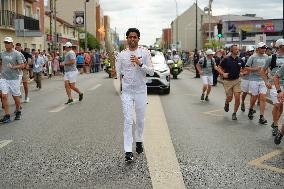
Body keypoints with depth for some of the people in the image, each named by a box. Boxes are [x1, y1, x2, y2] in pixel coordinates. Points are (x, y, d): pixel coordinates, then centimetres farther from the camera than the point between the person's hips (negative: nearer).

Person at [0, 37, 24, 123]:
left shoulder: (16, 54, -6)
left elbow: (22, 65, -9)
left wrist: (13, 67, -23)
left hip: (14, 78, -3)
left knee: (16, 96, 7)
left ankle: (18, 112, 29)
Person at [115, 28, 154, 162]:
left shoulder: (145, 53, 0)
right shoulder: (122, 55, 4)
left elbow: (151, 72, -7)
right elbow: (118, 73, 13)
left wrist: (140, 64, -18)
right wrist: (124, 80, 2)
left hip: (141, 91, 0)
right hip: (126, 92, 0)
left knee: (140, 119, 12)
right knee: (128, 121, -7)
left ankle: (139, 141, 35)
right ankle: (128, 151, -7)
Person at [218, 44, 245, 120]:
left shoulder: (240, 60, 2)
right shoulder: (226, 59, -6)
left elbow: (243, 68, 19)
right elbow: (219, 68, 1)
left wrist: (241, 72, 0)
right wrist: (223, 74, -15)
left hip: (237, 80, 2)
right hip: (227, 81, -2)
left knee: (237, 97, -9)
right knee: (229, 98, 2)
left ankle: (234, 113, 8)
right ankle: (226, 103, 41)